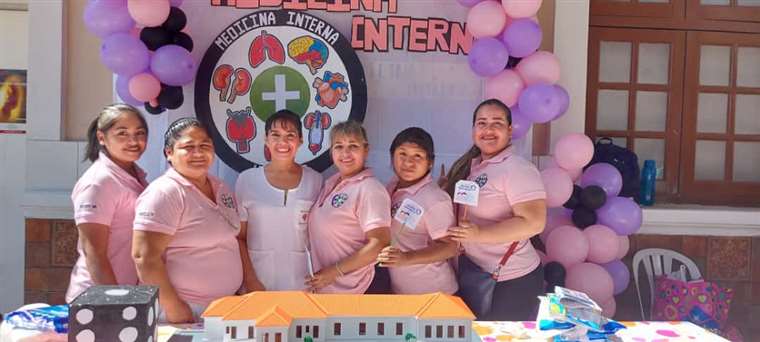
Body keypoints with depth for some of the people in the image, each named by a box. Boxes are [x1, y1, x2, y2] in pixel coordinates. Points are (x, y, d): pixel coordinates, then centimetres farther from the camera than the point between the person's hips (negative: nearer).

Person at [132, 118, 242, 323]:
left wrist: (249, 283, 12)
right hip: (184, 310, -7)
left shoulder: (221, 188, 8)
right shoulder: (164, 193, -15)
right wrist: (172, 306, -19)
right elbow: (144, 256, -20)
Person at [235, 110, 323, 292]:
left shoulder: (315, 180, 0)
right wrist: (250, 280, -8)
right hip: (258, 284, 0)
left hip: (301, 283, 1)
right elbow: (239, 237, 1)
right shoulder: (246, 180, -3)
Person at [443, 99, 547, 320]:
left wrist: (479, 234, -29)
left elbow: (534, 223, -26)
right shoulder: (469, 165, 5)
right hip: (472, 272, 8)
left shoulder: (518, 169, -18)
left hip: (510, 281, -7)